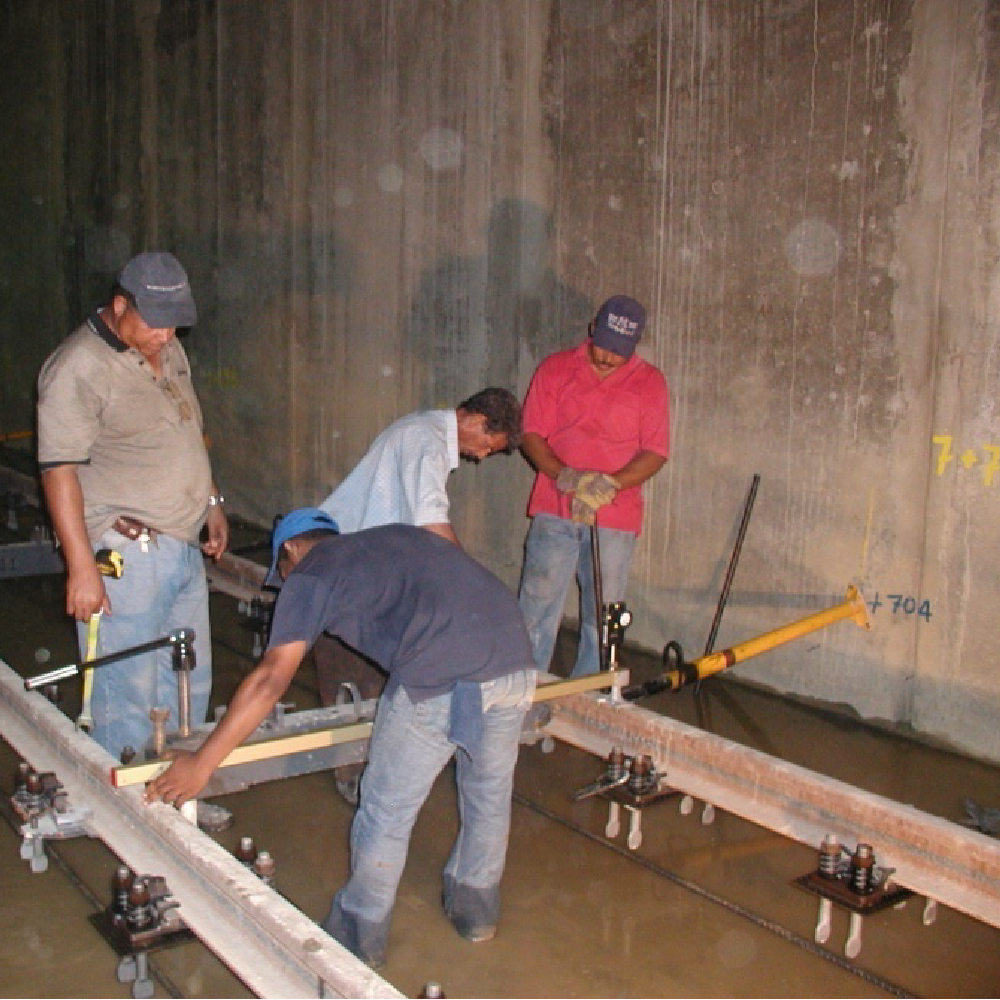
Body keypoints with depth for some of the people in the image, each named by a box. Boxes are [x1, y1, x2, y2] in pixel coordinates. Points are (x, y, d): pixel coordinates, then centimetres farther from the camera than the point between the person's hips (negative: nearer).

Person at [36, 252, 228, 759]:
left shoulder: (169, 350, 11)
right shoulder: (78, 369, -15)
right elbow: (59, 471, -18)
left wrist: (212, 502, 23)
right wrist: (82, 568, -22)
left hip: (184, 545, 9)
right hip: (127, 552, -8)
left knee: (189, 684, 16)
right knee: (128, 696, -3)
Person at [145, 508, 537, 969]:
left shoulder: (308, 574, 11)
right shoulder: (400, 534, 30)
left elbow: (271, 678, 0)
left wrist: (201, 763, 4)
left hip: (436, 680, -7)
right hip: (516, 661, 7)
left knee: (386, 814, 14)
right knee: (490, 793, 27)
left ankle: (361, 936, 32)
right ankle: (477, 912, 46)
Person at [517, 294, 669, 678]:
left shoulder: (649, 381, 4)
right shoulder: (556, 369, 5)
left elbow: (656, 452, -1)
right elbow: (531, 435, 2)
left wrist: (610, 485, -17)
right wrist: (565, 476, -16)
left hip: (615, 517, 0)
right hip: (555, 510, 0)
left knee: (602, 617, 5)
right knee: (537, 608, -2)